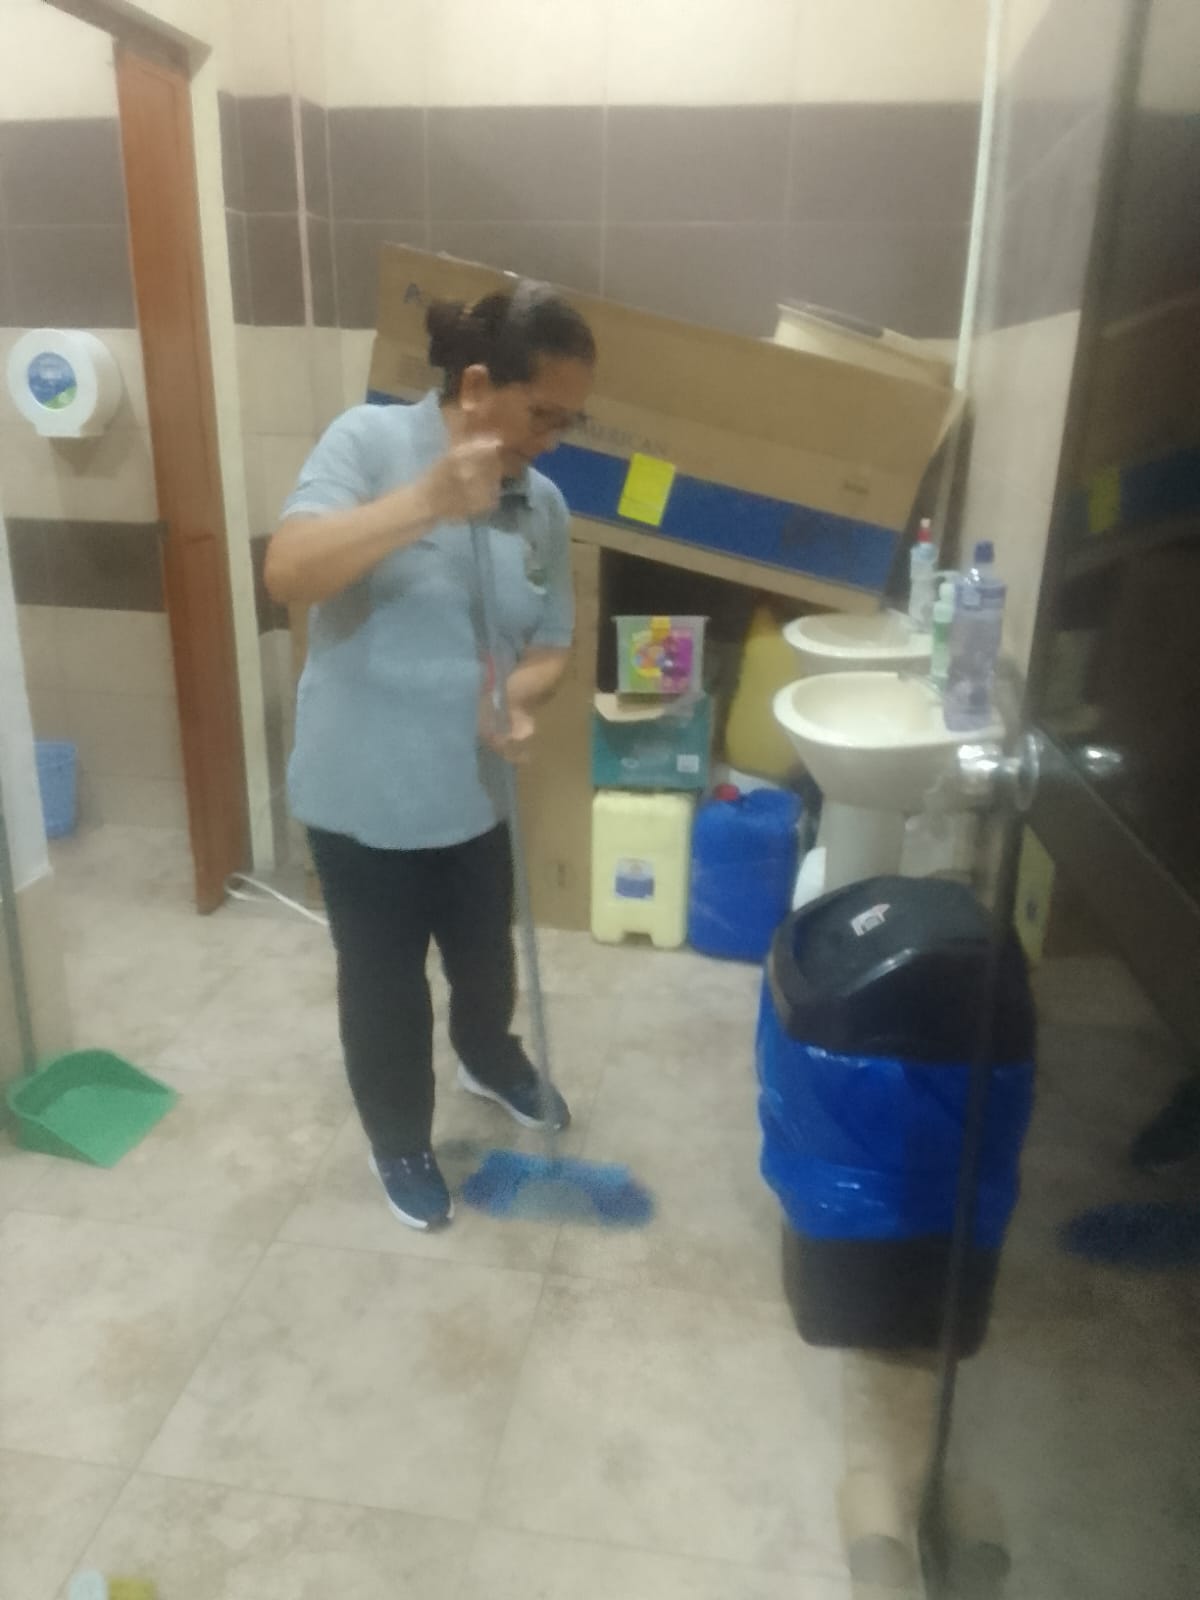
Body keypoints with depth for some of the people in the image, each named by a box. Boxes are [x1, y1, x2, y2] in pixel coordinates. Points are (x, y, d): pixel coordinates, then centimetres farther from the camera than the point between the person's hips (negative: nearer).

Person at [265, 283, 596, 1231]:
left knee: (487, 956, 24)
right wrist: (428, 500, -38)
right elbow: (288, 572, -28)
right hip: (363, 795, -4)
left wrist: (521, 701, -18)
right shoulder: (370, 442, -15)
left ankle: (489, 1059, 57)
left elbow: (550, 644, 4)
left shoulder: (542, 505, -1)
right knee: (384, 981, 13)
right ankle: (400, 1142, 39)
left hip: (474, 793, 5)